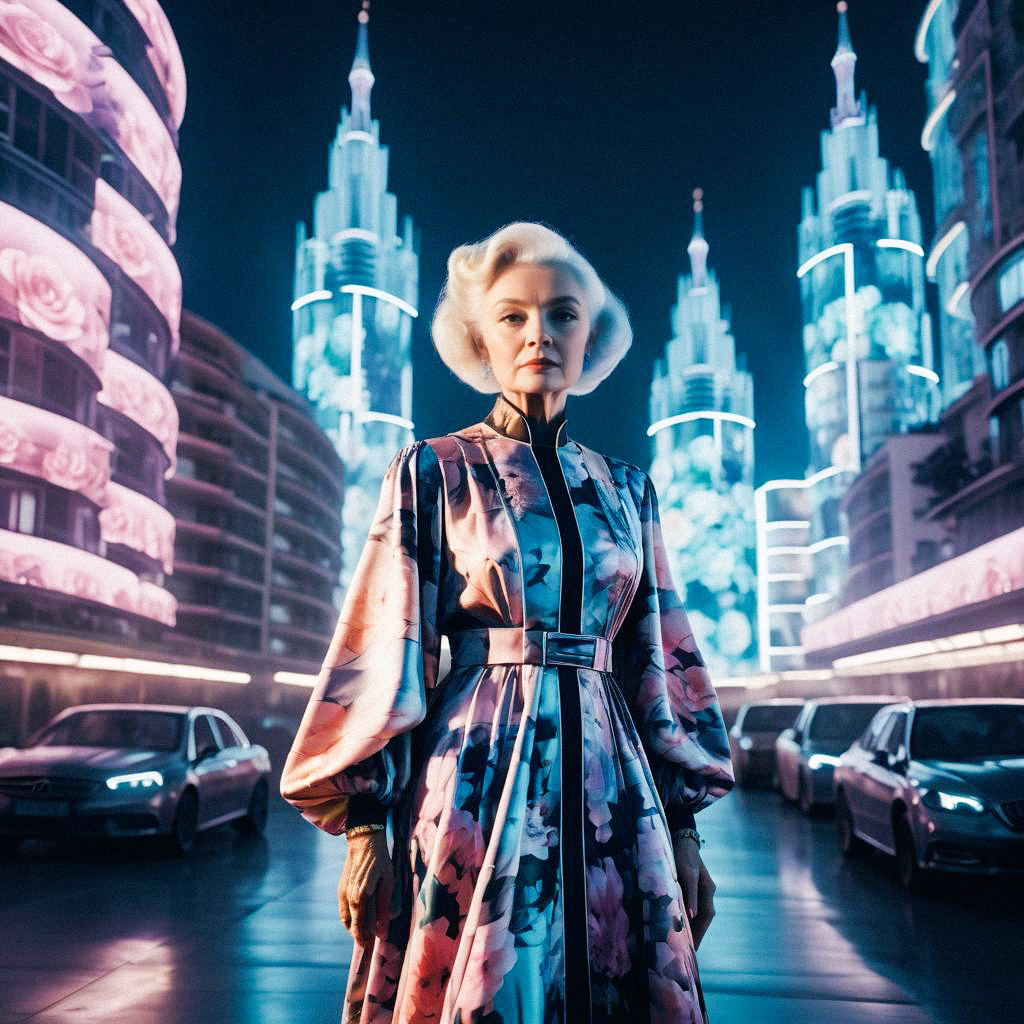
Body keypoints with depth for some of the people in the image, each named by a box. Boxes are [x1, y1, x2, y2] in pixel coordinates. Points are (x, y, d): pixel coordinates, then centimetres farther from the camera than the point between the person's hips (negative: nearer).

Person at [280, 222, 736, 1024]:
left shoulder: (626, 490, 12)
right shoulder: (436, 471, 2)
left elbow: (659, 660, 12)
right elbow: (387, 650, -3)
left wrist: (683, 826, 8)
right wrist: (365, 825, -9)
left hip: (611, 786, 4)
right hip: (479, 778, -3)